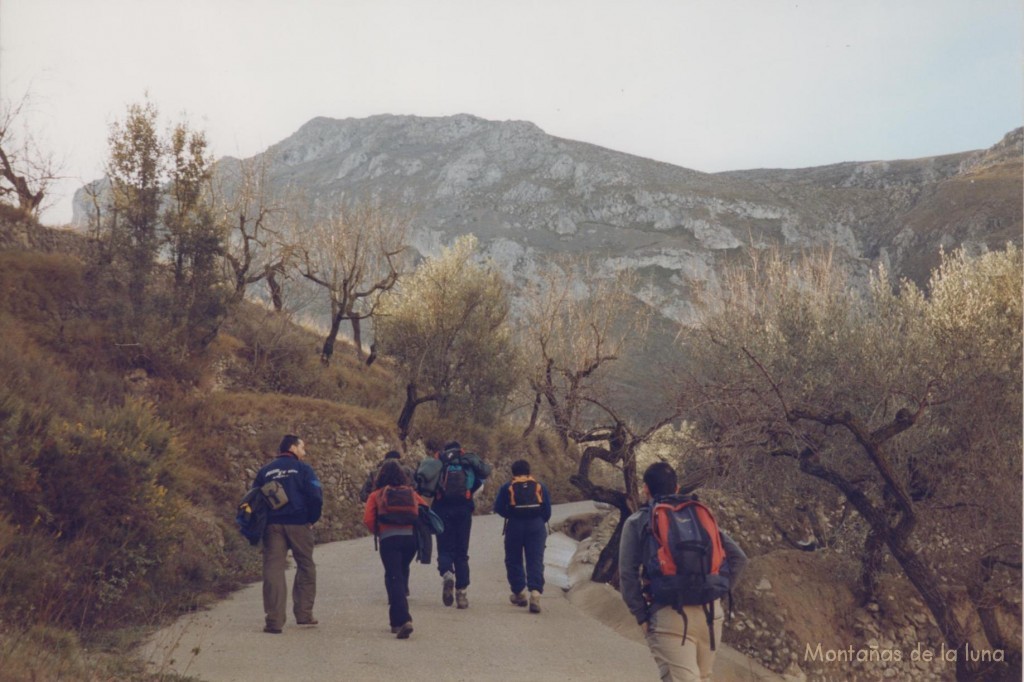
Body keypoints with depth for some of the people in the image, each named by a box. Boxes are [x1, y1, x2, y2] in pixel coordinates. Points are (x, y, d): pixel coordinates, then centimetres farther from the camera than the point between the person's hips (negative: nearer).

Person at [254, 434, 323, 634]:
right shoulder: (303, 468, 0)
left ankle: (274, 621, -5)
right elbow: (316, 496, -11)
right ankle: (304, 614, 15)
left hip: (272, 526, 3)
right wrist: (312, 519, 2)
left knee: (273, 570, 0)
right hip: (298, 525, -2)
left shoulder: (265, 471, 12)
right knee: (305, 567, 13)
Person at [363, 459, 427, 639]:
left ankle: (403, 619, -23)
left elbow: (368, 519, -5)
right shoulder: (411, 493, 15)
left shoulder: (376, 495, 6)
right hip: (410, 537, 3)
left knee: (394, 579, -5)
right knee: (402, 575, 20)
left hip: (389, 539, -3)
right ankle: (396, 621, 24)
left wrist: (377, 532, 12)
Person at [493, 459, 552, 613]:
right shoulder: (540, 486, 10)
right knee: (535, 561, -3)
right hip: (536, 526, 1)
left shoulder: (507, 487, 6)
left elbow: (498, 508, 3)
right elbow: (547, 510, 9)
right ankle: (535, 593, -21)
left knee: (513, 560, 15)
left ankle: (519, 593, 17)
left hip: (515, 525, -1)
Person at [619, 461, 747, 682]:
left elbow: (627, 574, -5)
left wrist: (641, 615, 0)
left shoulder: (637, 522, 4)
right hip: (710, 612, 4)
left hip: (668, 616, -4)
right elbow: (738, 557, 10)